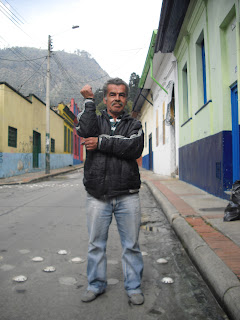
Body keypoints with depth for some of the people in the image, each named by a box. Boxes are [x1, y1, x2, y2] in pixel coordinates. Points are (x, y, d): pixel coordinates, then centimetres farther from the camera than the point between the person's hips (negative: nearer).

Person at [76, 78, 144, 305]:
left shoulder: (134, 125, 10)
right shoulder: (95, 120, 11)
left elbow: (135, 148, -12)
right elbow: (86, 131, -15)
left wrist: (101, 143, -13)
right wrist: (88, 101, -6)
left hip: (127, 197, 0)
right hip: (97, 196, 1)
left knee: (131, 245, 9)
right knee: (96, 244, 12)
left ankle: (133, 287, 27)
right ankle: (96, 285, 31)